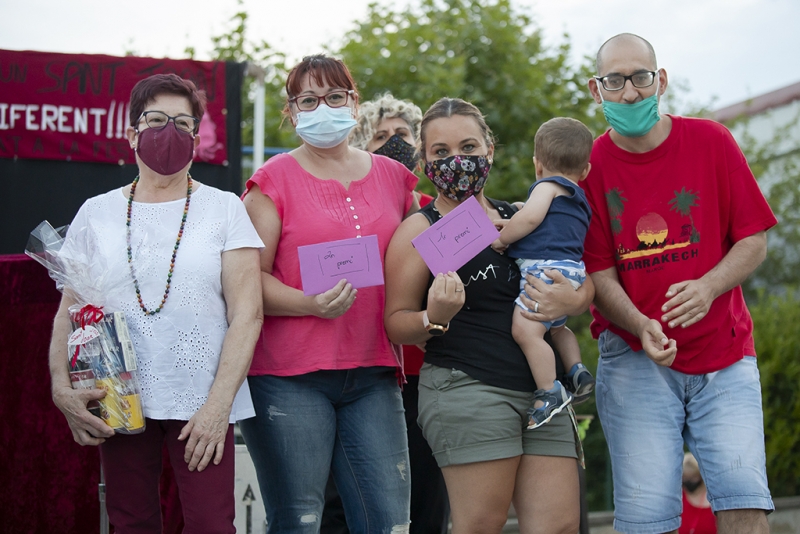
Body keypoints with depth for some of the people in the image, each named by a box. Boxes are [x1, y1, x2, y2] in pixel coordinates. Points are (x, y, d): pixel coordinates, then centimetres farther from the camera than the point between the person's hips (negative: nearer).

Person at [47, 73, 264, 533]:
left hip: (202, 404, -2)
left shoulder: (224, 209, 3)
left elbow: (247, 314, -2)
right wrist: (62, 388, -7)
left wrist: (218, 405, -11)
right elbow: (68, 312, 10)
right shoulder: (96, 213, 10)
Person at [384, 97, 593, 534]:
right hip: (465, 387, -5)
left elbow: (587, 285, 23)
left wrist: (572, 300, -1)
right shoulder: (420, 229, 2)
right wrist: (434, 318, -22)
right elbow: (396, 324, 0)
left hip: (541, 390, 5)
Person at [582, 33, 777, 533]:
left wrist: (707, 288, -19)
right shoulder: (589, 167, -1)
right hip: (635, 360, 0)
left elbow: (754, 240, 1)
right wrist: (641, 327, -22)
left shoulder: (710, 141, 1)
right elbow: (599, 272, -2)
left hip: (724, 352, 1)